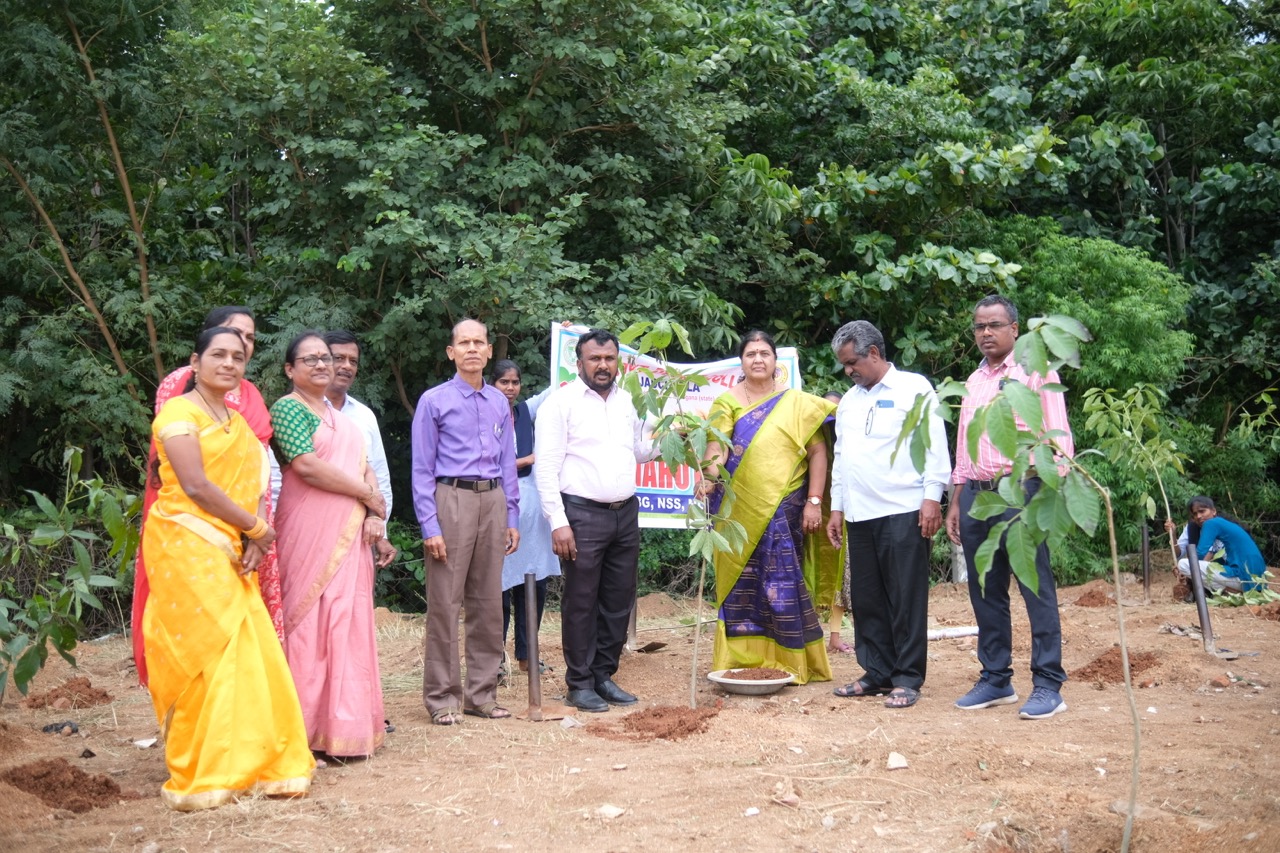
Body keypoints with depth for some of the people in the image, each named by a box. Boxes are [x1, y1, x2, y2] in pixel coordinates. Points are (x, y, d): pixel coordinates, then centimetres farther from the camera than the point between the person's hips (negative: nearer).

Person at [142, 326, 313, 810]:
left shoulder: (237, 421, 18)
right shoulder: (180, 412, -6)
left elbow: (252, 484, 11)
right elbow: (195, 485, -17)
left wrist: (254, 540, -7)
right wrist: (257, 528, -10)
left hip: (228, 552, 8)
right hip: (186, 548, -7)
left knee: (246, 656, 4)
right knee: (206, 657, -8)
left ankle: (245, 764, 13)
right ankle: (201, 776, 1)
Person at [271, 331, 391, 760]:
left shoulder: (342, 416, 20)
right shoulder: (288, 408, -3)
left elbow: (365, 469, 14)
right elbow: (307, 466, -15)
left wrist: (375, 516, -4)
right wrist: (369, 495, -7)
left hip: (350, 532, 7)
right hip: (311, 530, -7)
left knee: (349, 623, 6)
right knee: (310, 621, -6)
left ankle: (347, 723, 11)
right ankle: (314, 730, -1)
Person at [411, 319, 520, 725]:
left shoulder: (500, 402, 13)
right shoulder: (434, 401, 0)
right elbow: (423, 469, -3)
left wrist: (512, 518, 11)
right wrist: (430, 527, -9)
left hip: (493, 500, 5)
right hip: (451, 499, -5)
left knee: (489, 601, 8)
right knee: (445, 602, -4)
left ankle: (482, 692, 17)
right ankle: (442, 697, 5)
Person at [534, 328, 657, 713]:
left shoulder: (625, 402, 14)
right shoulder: (561, 402, -5)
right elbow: (546, 467, -10)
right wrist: (558, 522, -16)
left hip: (625, 513, 6)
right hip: (582, 515, -6)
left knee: (619, 601, 10)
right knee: (581, 603, -1)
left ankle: (604, 675, 22)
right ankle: (579, 684, 10)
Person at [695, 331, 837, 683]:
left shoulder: (797, 403, 5)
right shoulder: (727, 402, 6)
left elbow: (817, 452, 2)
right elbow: (715, 447, -8)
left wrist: (814, 502, -7)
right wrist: (707, 477, -28)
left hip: (784, 512, -1)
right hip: (740, 512, 1)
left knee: (783, 584, -1)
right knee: (740, 583, 3)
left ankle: (789, 663, 9)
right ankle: (739, 660, 12)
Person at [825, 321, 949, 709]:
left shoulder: (914, 388, 0)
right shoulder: (848, 401, 19)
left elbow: (935, 444, -6)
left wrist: (932, 497, -13)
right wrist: (836, 506, 17)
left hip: (904, 513, -7)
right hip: (860, 515, 7)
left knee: (906, 599, -3)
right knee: (866, 599, 9)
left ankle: (907, 679, 4)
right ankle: (878, 673, 19)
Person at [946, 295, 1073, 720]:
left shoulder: (1035, 371, 0)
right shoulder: (973, 382, 19)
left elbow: (1058, 436, -4)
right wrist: (956, 501, 17)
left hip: (1020, 490, -6)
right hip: (976, 493, 6)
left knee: (1036, 589, -5)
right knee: (985, 592, 9)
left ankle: (1048, 685, 0)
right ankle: (995, 679, 17)